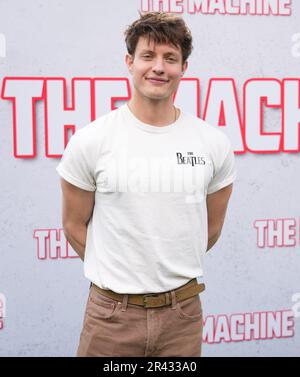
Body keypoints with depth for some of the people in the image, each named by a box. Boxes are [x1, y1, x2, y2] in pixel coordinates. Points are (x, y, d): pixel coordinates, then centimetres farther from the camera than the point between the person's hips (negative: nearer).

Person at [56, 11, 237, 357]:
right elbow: (74, 225, 2)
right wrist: (115, 273, 9)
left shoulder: (214, 144, -2)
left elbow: (212, 227, 9)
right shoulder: (90, 141, -8)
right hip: (111, 312, -2)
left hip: (184, 311, 2)